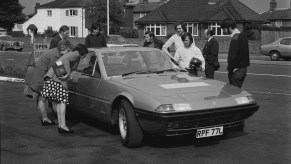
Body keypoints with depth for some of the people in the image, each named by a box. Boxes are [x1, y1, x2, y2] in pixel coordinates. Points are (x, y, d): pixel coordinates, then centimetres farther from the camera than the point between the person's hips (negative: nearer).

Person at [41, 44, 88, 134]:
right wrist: (68, 73, -18)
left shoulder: (70, 54, 27)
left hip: (51, 76, 10)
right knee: (62, 101, -7)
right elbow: (65, 60, -19)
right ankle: (63, 126, -10)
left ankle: (60, 125, 13)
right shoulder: (76, 54, -2)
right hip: (57, 77, -10)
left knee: (59, 101, 12)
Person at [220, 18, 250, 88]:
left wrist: (230, 70, -13)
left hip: (236, 70, -9)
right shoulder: (243, 35, 9)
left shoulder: (235, 39, -20)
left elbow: (232, 58, -24)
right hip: (244, 68, 9)